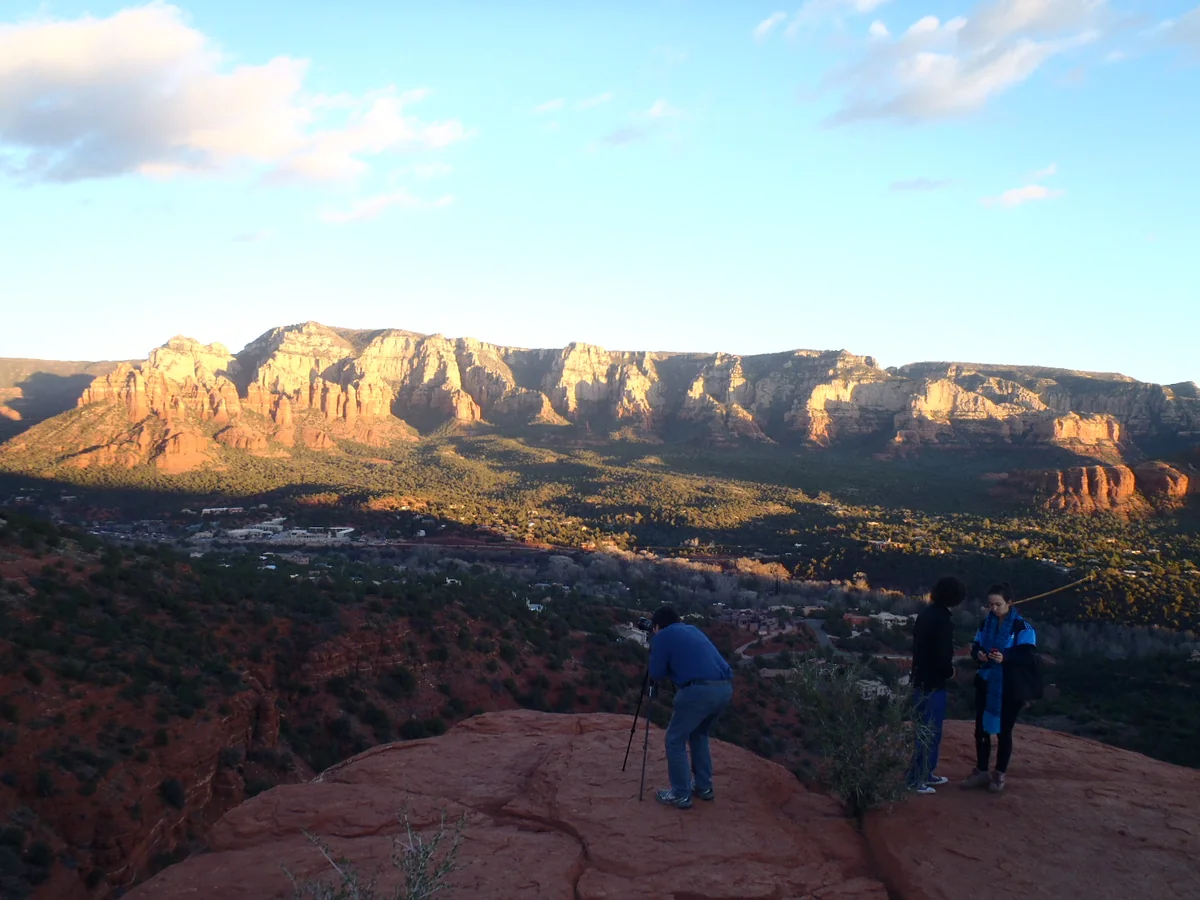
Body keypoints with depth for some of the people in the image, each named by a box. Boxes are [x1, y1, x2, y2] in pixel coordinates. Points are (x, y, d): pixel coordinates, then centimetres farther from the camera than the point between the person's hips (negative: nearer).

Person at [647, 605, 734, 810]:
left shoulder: (662, 637, 8)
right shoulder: (692, 630, 28)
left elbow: (657, 674, 11)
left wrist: (655, 654, 26)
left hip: (699, 690, -7)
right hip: (725, 688, 7)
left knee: (675, 740, 9)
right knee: (699, 734, 27)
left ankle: (681, 795, 10)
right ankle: (704, 787, 30)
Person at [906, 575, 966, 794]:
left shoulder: (925, 614, 6)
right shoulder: (942, 620, -22)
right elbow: (942, 657, -23)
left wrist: (945, 667, 10)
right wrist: (950, 671, -2)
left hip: (920, 679, 9)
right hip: (932, 683, -9)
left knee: (929, 730, 19)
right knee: (929, 732, 0)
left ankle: (926, 773, 29)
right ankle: (915, 779, 6)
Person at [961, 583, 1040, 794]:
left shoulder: (1022, 626, -9)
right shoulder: (986, 624, 7)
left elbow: (1028, 655, -16)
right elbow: (975, 647, 11)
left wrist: (1005, 657, -31)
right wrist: (978, 654, -12)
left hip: (1010, 688, -5)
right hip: (986, 683, 5)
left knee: (1003, 731, 5)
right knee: (981, 728, 8)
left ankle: (1000, 774, 18)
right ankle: (981, 771, 21)